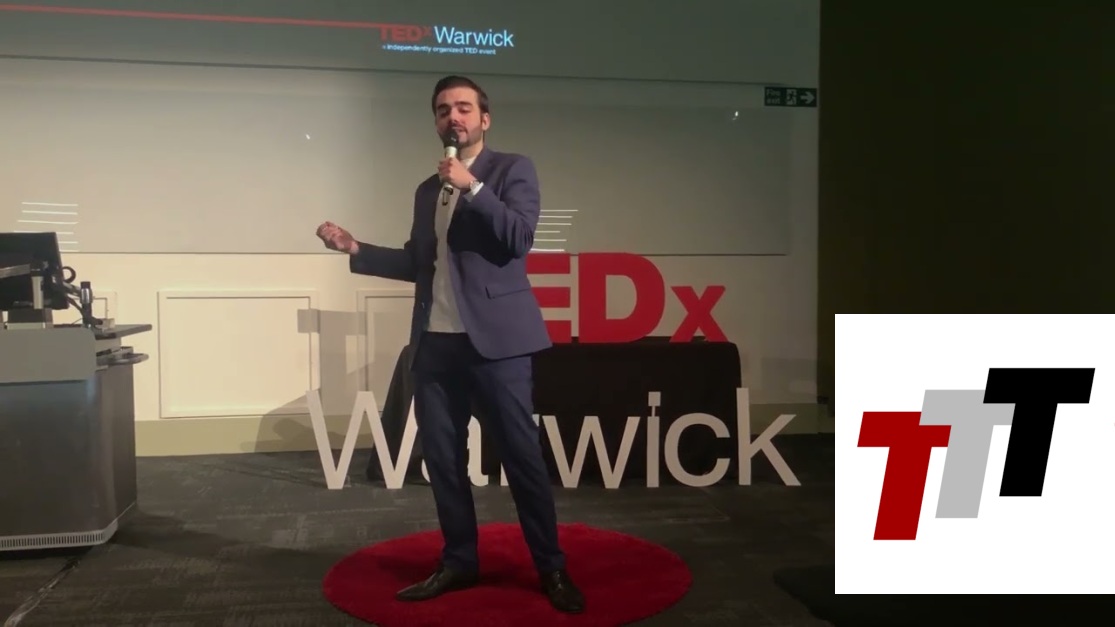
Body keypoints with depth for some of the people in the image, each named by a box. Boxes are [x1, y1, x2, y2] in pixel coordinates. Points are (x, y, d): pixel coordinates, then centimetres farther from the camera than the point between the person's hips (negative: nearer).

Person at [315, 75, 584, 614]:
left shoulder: (512, 169, 3)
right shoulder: (427, 190, 18)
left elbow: (520, 237, -12)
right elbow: (419, 263, 20)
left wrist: (472, 187, -15)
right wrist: (355, 249, 13)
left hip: (494, 339, -5)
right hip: (435, 343, 6)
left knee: (522, 456, 0)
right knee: (442, 458, 11)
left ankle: (552, 569, 14)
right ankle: (459, 562, 26)